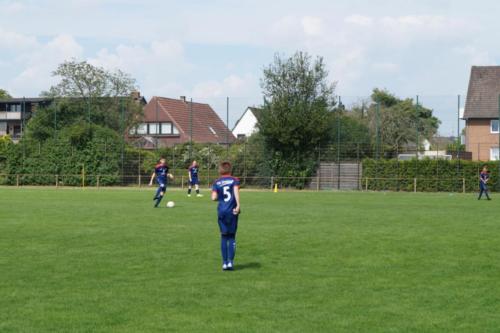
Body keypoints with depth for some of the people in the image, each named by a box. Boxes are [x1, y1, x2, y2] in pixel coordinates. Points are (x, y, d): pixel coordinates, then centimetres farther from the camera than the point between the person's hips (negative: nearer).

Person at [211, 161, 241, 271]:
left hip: (221, 212, 1)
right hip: (232, 211, -1)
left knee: (224, 237, 9)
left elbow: (214, 198, -3)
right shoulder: (234, 180, 1)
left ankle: (224, 263, 6)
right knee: (232, 237, 6)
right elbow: (236, 191, -17)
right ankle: (230, 262, -2)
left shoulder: (217, 182, 5)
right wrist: (238, 205, -20)